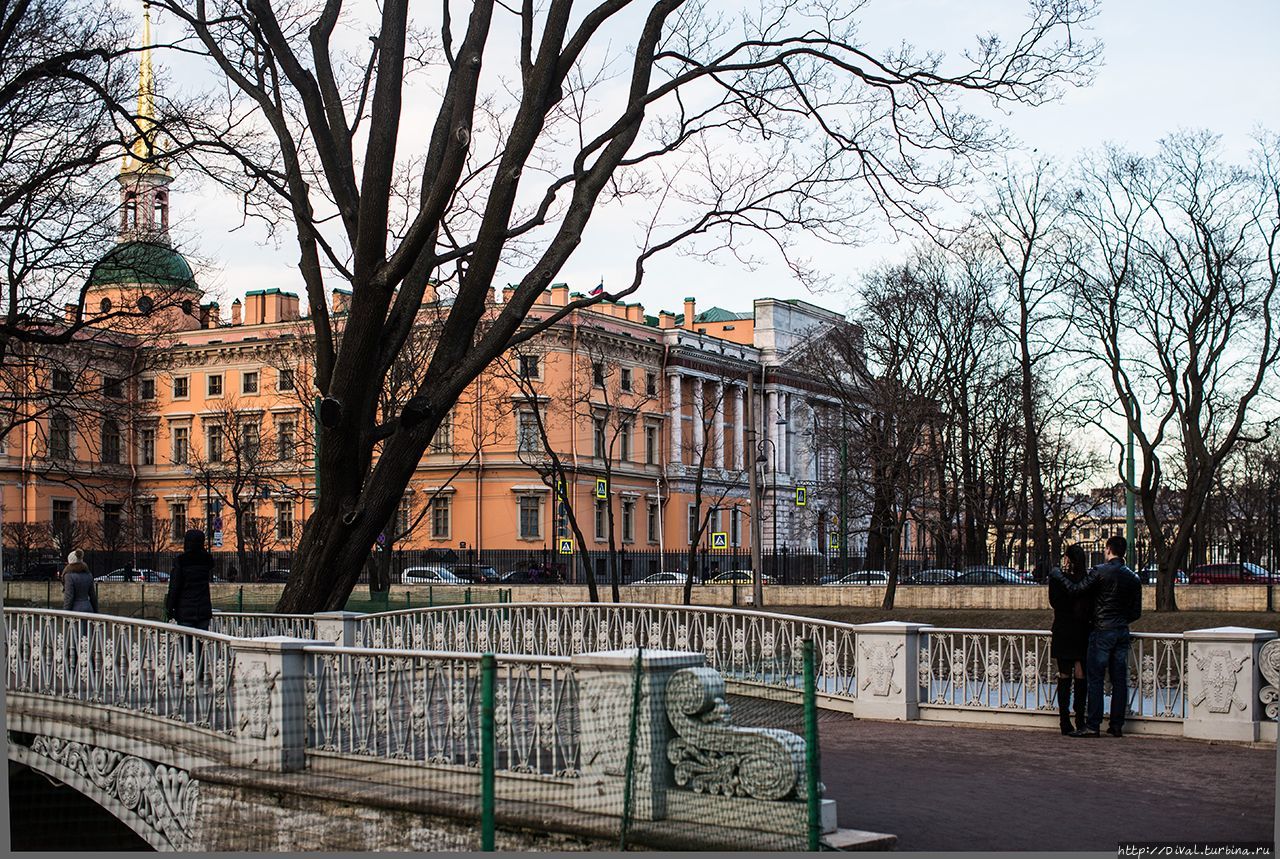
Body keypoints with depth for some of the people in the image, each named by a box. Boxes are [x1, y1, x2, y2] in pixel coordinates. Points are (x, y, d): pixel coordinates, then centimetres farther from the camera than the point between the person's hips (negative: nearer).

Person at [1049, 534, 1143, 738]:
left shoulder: (1100, 571, -10)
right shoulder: (1133, 577, 8)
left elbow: (1075, 589, -9)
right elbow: (1136, 612, 11)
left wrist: (1058, 575, 5)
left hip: (1102, 631, -6)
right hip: (1122, 633, 6)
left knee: (1095, 679, -3)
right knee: (1120, 680, 7)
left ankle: (1093, 725, -5)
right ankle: (1117, 725, 9)